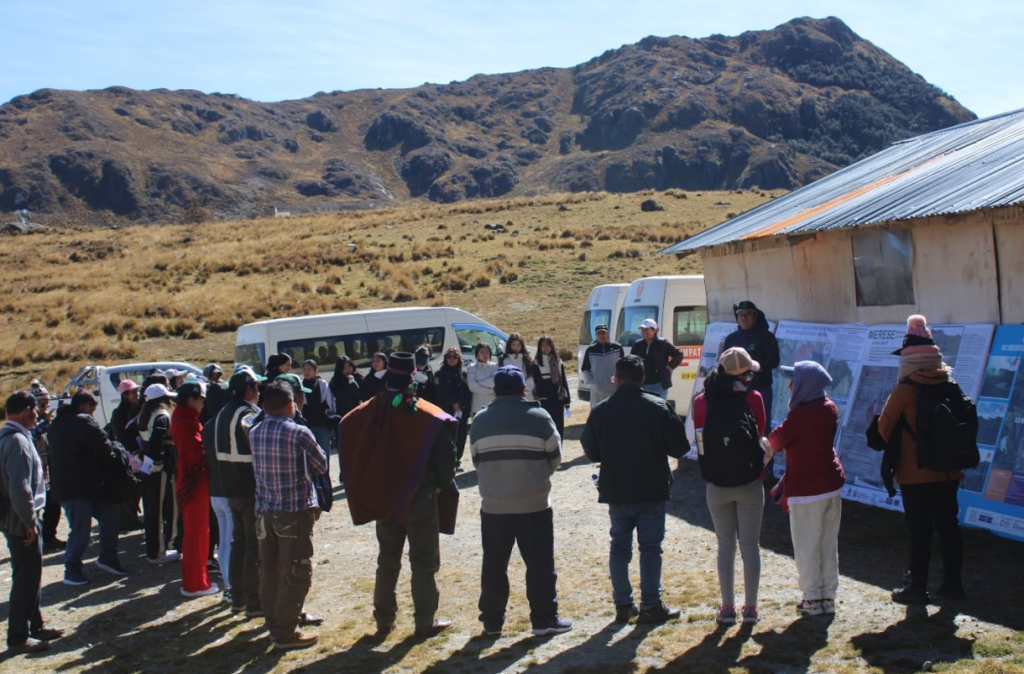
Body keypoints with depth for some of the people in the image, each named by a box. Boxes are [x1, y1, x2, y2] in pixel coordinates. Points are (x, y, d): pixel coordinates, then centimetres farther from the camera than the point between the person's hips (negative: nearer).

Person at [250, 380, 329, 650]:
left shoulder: (254, 433, 4)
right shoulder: (298, 433, -13)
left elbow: (259, 468, 11)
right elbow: (322, 466, -2)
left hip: (264, 512, 6)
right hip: (295, 510, -6)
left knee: (269, 572, 13)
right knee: (297, 574, 0)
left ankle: (275, 624, 23)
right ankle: (285, 633, 0)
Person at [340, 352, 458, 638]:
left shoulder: (367, 413, -2)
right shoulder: (429, 417, -15)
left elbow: (349, 447, 2)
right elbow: (444, 457, -15)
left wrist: (372, 489, 9)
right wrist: (443, 484, 3)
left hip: (383, 497, 4)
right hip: (420, 497, -4)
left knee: (387, 559, 17)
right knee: (424, 561, 6)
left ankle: (384, 620, 21)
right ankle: (425, 620, 10)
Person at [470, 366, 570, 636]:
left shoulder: (480, 420, 0)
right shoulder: (539, 417, -6)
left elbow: (476, 460, 6)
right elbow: (555, 458, 1)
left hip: (494, 505, 2)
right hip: (534, 503, -2)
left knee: (494, 564, 12)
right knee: (540, 563, 7)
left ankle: (492, 620, 18)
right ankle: (544, 619, 10)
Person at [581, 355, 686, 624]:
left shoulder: (600, 411, -5)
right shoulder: (660, 408, -8)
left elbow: (591, 452, 3)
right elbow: (678, 447, -4)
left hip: (616, 491, 2)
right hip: (652, 490, -2)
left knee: (619, 546, 13)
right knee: (650, 546, 5)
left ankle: (623, 604, 16)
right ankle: (650, 606, 7)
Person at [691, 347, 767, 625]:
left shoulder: (702, 402, -3)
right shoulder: (752, 398, -9)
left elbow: (699, 439, 0)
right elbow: (760, 434, -3)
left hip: (716, 485, 2)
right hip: (749, 483, -1)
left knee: (726, 545, 12)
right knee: (750, 545, 9)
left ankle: (727, 608, 15)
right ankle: (750, 607, 14)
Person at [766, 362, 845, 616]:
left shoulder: (798, 415, -21)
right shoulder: (829, 409, 3)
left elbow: (775, 442, -10)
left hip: (806, 490, -7)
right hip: (832, 484, 7)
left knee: (807, 546, 5)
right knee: (829, 544, 13)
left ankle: (812, 599, 12)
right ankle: (828, 597, 20)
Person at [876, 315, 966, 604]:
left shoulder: (905, 390, -14)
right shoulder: (951, 385, 1)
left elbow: (884, 425, -5)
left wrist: (896, 448, 14)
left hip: (915, 474, -5)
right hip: (949, 471, 5)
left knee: (919, 529, 2)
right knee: (948, 526, 13)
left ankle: (917, 587, 9)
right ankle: (953, 583, 21)